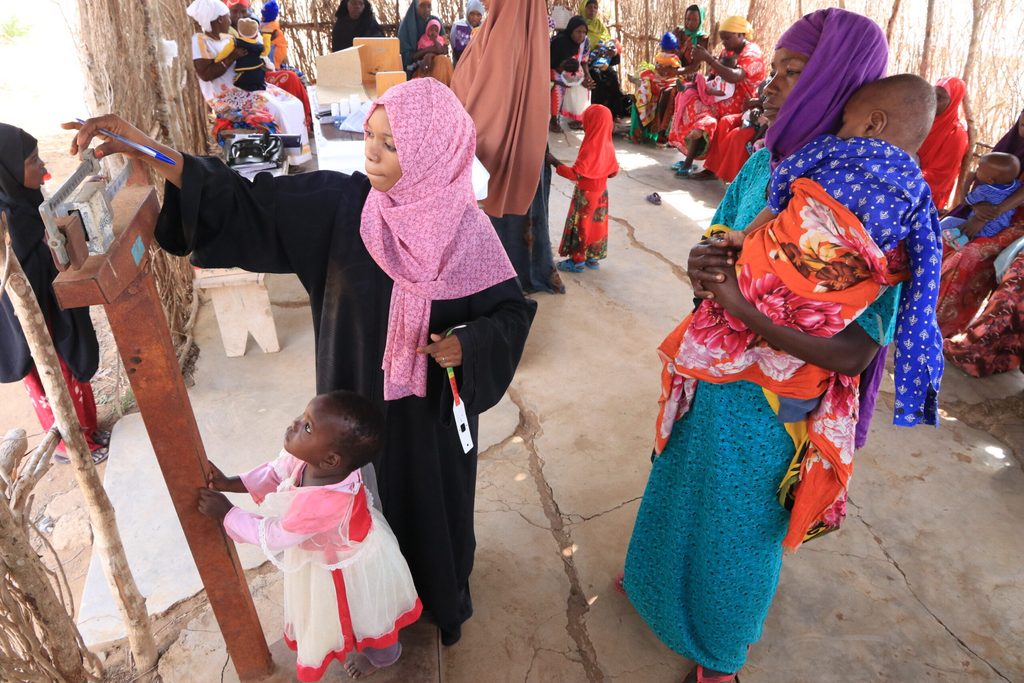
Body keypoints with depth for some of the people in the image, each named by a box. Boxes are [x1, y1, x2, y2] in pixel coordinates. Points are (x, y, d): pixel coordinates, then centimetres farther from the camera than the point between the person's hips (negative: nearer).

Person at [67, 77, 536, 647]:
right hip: (357, 396, 2)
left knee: (432, 494, 22)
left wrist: (466, 343, -27)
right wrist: (150, 151, -26)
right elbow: (248, 204, -15)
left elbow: (512, 309, -9)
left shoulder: (465, 230, -18)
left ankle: (442, 588, 54)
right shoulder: (341, 203, -14)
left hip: (432, 403, -1)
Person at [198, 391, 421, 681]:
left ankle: (381, 656, 59)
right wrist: (229, 483, -12)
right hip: (334, 552, 8)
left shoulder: (319, 502, -49)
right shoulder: (306, 457, -27)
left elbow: (272, 536, -31)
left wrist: (226, 513, -23)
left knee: (364, 617, 26)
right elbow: (275, 472, -5)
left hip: (348, 569, -8)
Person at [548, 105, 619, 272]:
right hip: (601, 192, 7)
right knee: (596, 224, 17)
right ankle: (593, 258, 28)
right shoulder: (608, 146, -2)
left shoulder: (589, 148, -26)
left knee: (580, 225, 5)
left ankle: (577, 261, 13)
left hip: (585, 194, -7)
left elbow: (575, 174, -30)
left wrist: (555, 162, -24)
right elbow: (614, 171, 7)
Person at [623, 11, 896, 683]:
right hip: (709, 375, 6)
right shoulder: (763, 165, -5)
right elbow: (713, 247, 2)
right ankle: (663, 574, 60)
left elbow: (851, 353, -27)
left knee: (740, 525, 16)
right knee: (681, 484, 27)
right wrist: (701, 264, -21)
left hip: (773, 406, -5)